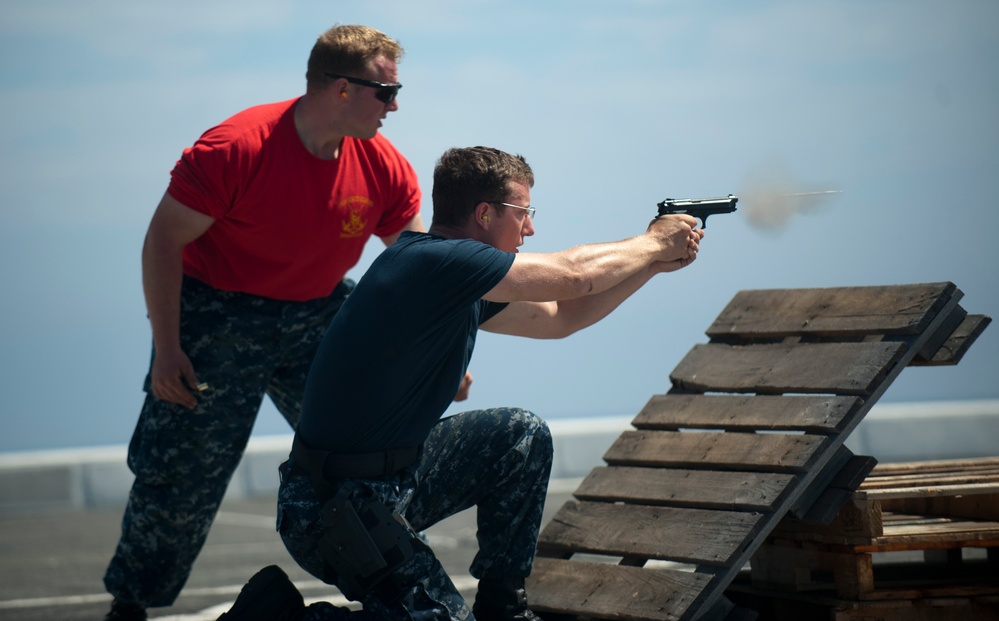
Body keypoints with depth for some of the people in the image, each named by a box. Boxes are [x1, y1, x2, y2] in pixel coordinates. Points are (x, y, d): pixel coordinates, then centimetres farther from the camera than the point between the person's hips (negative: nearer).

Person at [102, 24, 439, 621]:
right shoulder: (234, 150, -24)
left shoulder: (385, 167, -9)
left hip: (318, 316, 5)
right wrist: (166, 348, -20)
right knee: (183, 469, -2)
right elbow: (164, 240, -18)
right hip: (217, 316, -5)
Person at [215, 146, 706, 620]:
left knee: (524, 437, 11)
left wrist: (653, 263, 16)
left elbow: (560, 317, 21)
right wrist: (653, 244, -1)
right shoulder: (434, 262, -21)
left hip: (399, 473, 10)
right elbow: (574, 275, -17)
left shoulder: (463, 289, 9)